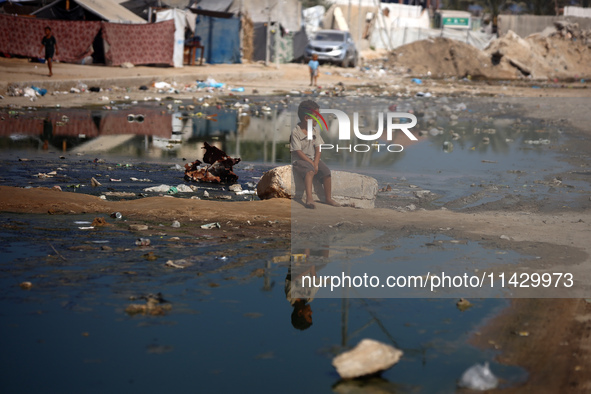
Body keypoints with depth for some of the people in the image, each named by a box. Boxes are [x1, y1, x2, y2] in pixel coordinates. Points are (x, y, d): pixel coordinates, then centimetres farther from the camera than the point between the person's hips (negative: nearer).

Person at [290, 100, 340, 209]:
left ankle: (328, 198, 3)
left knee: (326, 171, -12)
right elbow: (298, 152, -16)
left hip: (313, 159, 6)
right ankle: (309, 198, -46)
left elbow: (318, 149, 3)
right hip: (299, 160, -6)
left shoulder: (314, 131, 7)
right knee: (310, 171, -34)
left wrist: (316, 163, -12)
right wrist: (311, 163, -20)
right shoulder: (295, 132, -12)